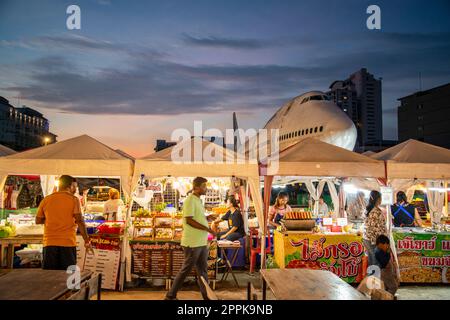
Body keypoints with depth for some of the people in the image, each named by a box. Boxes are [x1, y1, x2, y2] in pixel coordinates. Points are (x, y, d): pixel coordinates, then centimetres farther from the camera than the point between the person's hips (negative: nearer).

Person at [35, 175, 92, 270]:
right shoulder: (73, 200, -4)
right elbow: (80, 221, -10)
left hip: (49, 243, 3)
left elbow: (38, 221, 12)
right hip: (68, 243, -3)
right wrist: (87, 241, -6)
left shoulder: (46, 200, 7)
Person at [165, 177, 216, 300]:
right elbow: (189, 220, -22)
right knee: (186, 270, 3)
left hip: (201, 242, 9)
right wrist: (208, 229, -19)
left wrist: (207, 218, 3)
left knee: (203, 270, 14)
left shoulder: (198, 200, 13)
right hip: (192, 243, -9)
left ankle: (207, 296, 23)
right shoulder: (190, 200, -15)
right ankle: (170, 296, 17)